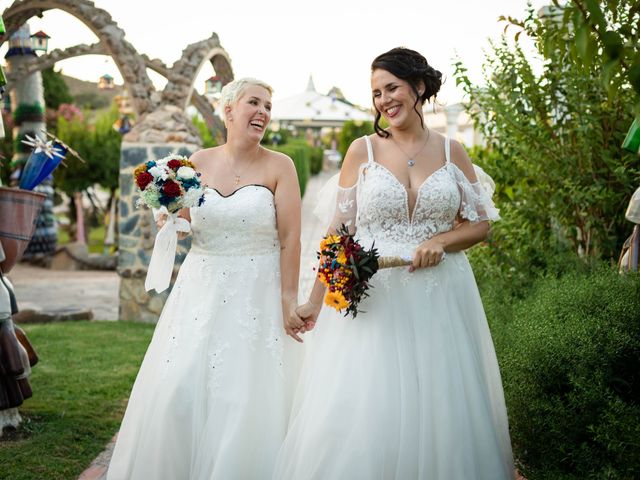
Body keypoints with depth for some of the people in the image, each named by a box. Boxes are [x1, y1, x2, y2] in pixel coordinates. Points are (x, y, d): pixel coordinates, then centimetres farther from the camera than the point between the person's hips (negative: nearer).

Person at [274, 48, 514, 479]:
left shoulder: (451, 151, 6)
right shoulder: (363, 150, 1)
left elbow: (480, 224, 8)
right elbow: (340, 230, 1)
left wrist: (441, 241, -12)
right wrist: (316, 300, -4)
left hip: (440, 295, 2)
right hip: (372, 296, -1)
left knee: (437, 408, 7)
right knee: (363, 412, 0)